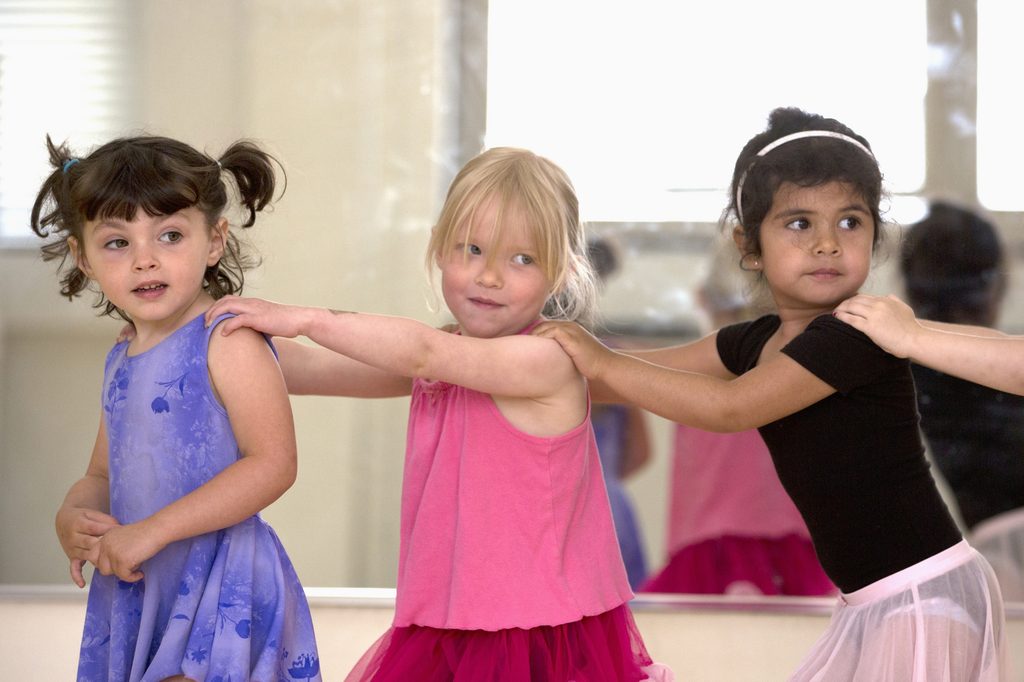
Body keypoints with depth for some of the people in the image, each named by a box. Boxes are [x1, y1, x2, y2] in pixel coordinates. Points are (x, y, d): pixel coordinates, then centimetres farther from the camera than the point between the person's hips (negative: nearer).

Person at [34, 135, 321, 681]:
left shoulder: (229, 342, -11)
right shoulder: (120, 364, 13)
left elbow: (273, 464, -20)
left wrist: (153, 531, -22)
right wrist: (72, 520, -2)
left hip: (218, 595, -7)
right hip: (133, 591, 7)